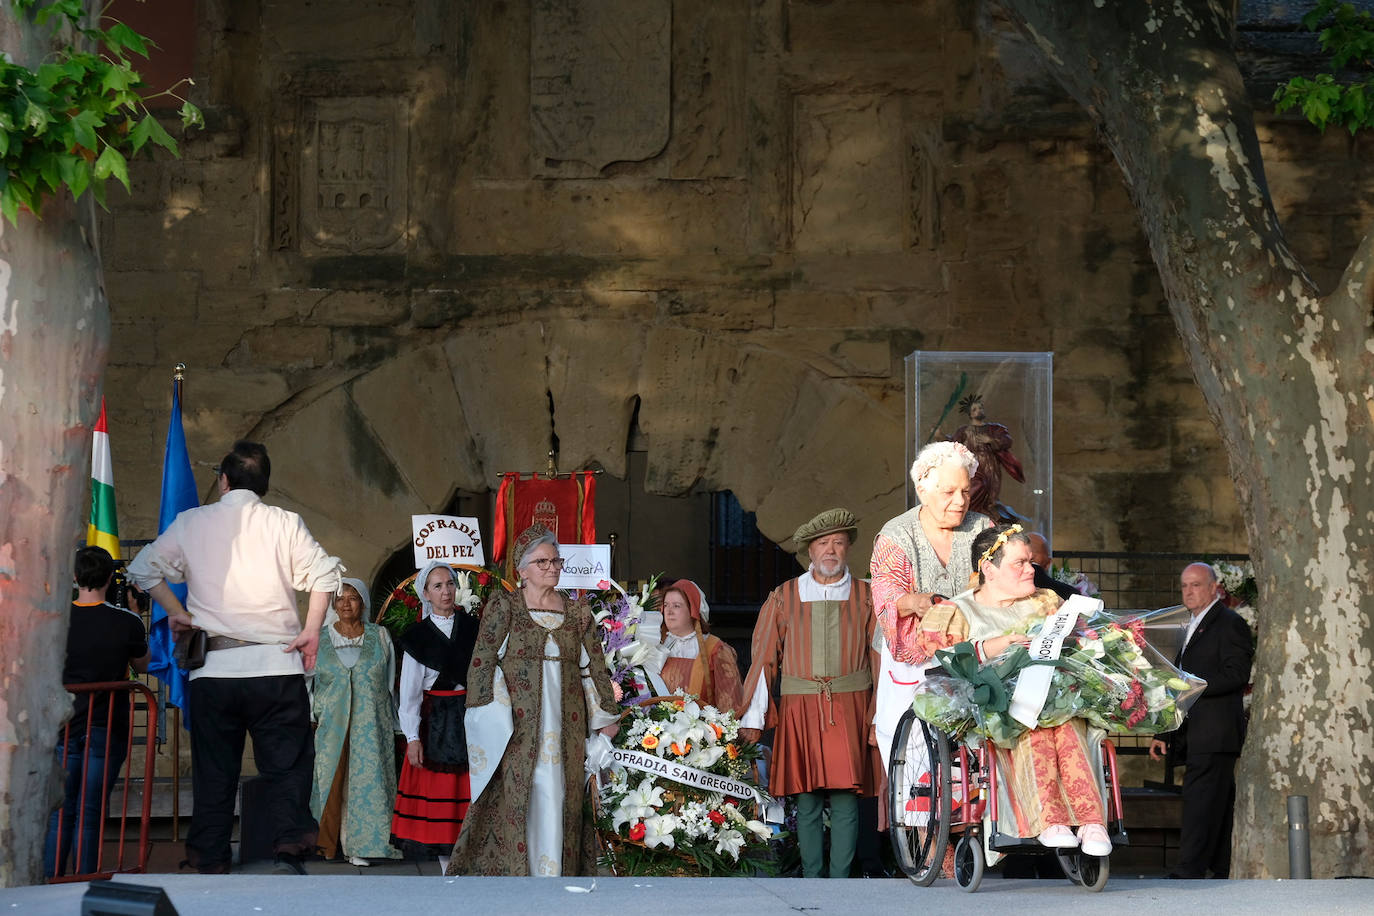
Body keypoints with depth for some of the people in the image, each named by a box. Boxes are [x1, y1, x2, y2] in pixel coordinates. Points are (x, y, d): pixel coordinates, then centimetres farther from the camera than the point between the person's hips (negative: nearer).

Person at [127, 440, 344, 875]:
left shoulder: (190, 523, 7)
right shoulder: (285, 523, 3)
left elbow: (144, 568, 9)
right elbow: (325, 575, -4)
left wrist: (176, 611, 14)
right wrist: (312, 630, 1)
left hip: (212, 669, 1)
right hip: (277, 665, -1)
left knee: (213, 772, 8)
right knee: (286, 765, 3)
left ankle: (210, 864, 9)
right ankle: (290, 852, -8)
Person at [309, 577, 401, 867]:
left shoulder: (379, 637, 8)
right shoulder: (320, 638, 9)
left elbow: (389, 683, 11)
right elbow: (309, 683, 13)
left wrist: (390, 724, 8)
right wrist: (312, 721, 6)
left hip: (371, 725, 0)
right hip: (331, 724, 0)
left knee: (367, 779, -6)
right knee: (331, 780, -3)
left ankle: (361, 844, -2)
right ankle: (331, 844, 7)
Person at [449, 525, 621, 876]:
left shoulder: (578, 613, 12)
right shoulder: (503, 606, 2)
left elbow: (594, 668, 12)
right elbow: (483, 662, -3)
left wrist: (606, 718, 8)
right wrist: (494, 715, -13)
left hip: (565, 725, 3)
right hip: (518, 727, -3)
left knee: (561, 794, 1)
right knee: (514, 795, -5)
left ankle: (558, 871, 6)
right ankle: (513, 873, 0)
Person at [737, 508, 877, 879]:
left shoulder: (865, 596, 9)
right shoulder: (784, 597, 9)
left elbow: (880, 657, 7)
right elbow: (763, 657, 7)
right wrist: (752, 717, 1)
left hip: (849, 706, 0)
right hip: (799, 708, 0)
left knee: (845, 796, -6)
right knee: (806, 799, 0)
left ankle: (840, 880, -1)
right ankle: (811, 881, 7)